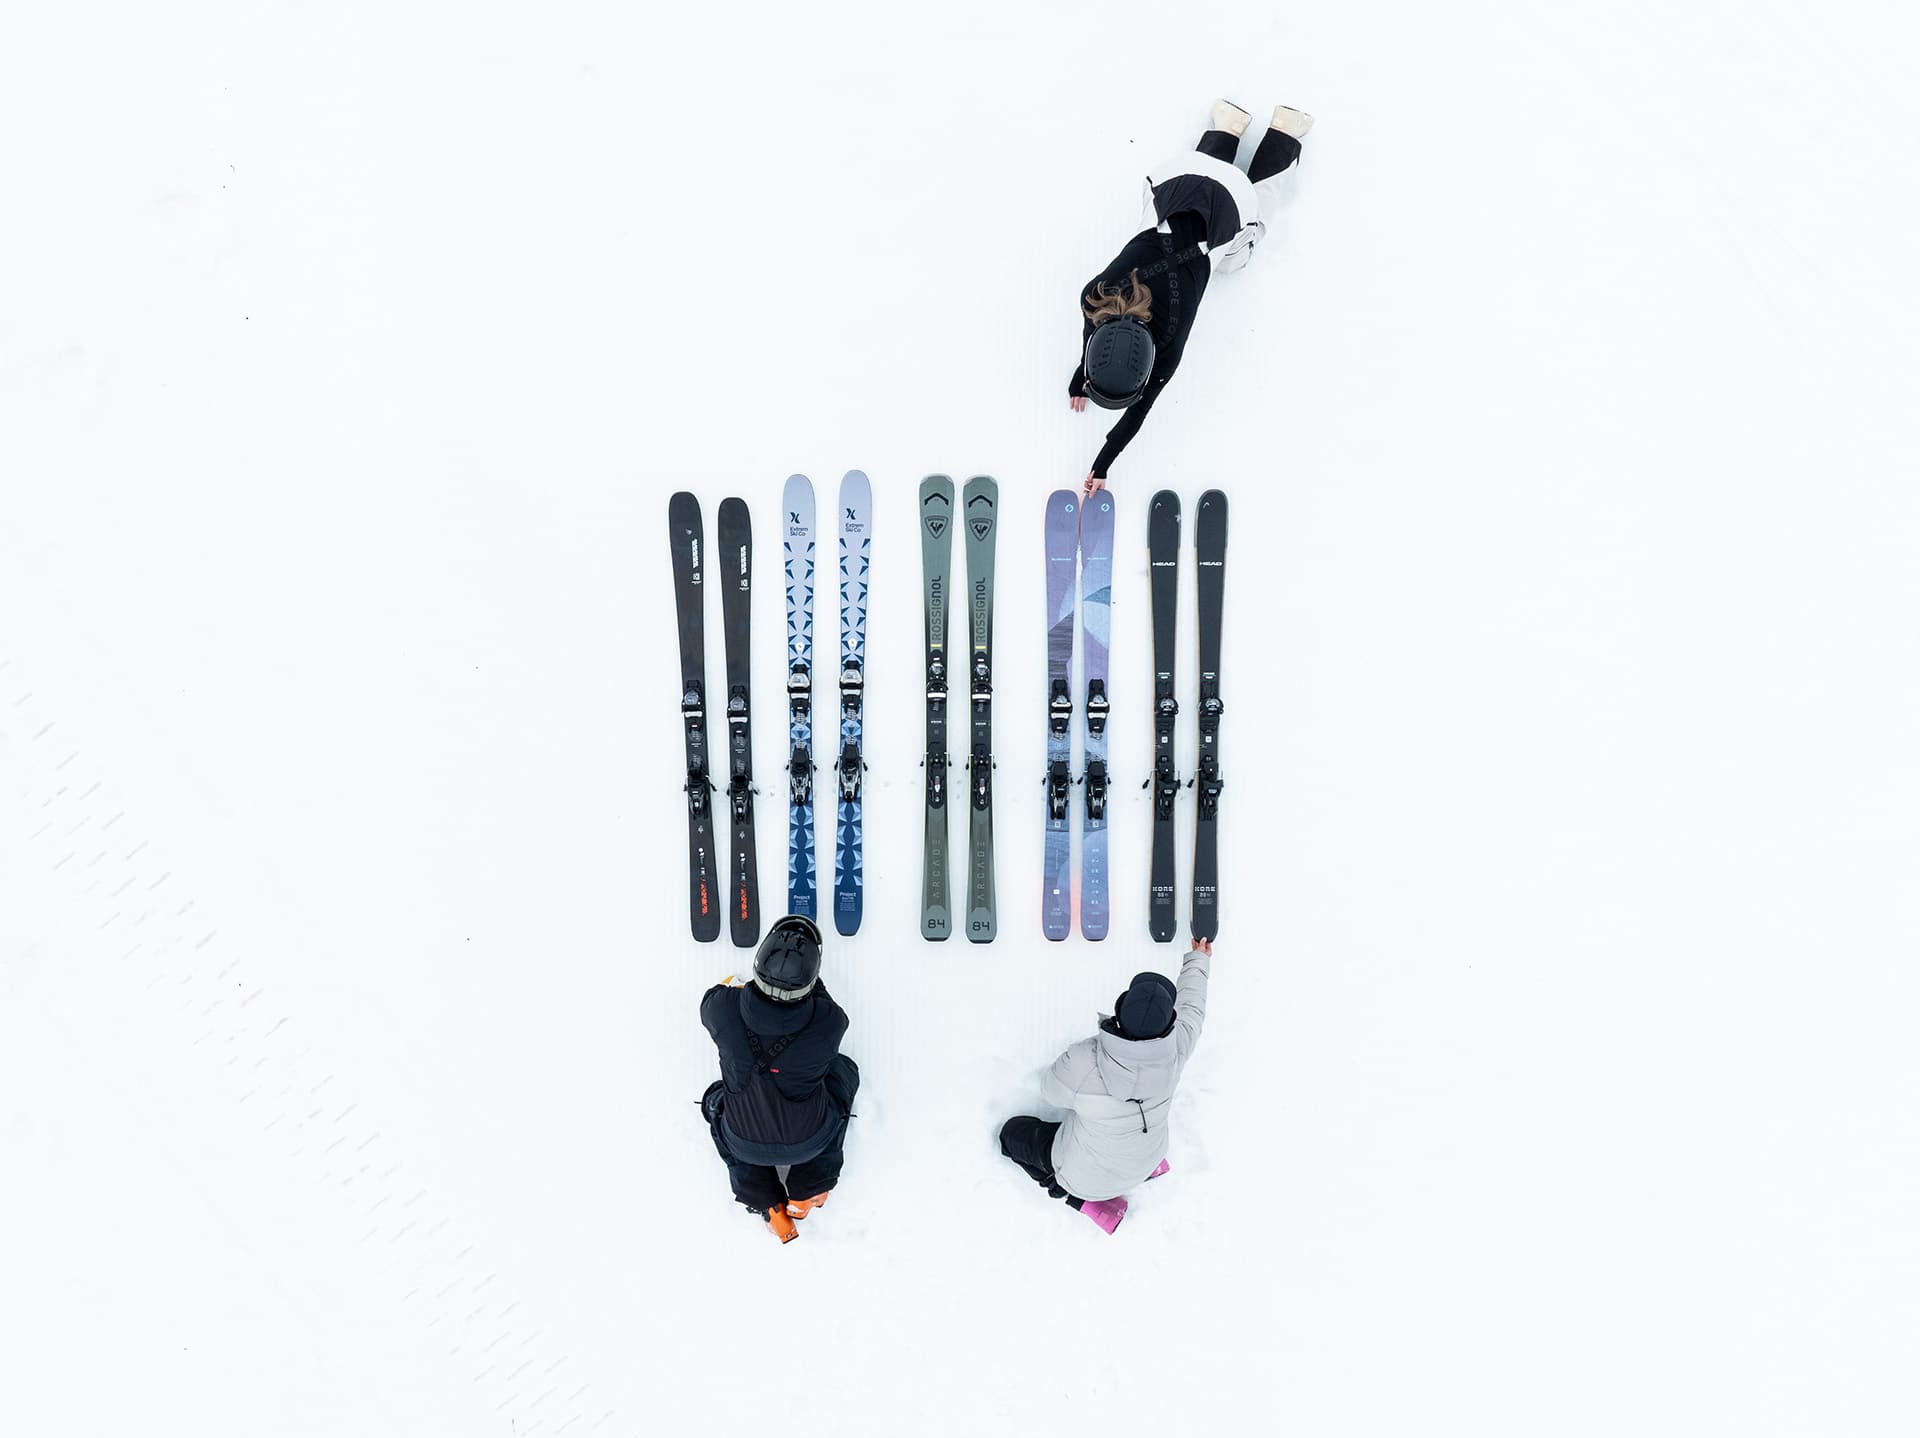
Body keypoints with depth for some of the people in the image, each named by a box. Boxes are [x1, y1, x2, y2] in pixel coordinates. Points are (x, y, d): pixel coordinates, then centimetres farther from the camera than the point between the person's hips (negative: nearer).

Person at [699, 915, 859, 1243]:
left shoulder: (723, 1007, -28)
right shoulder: (830, 1021, -31)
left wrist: (728, 986, 18)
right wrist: (806, 977, 8)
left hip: (744, 1146, 1)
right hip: (808, 1143, -1)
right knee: (843, 1070, 27)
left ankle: (766, 1204, 27)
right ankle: (807, 1191, 31)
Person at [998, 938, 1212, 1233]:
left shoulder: (1082, 1063, -41)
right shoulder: (1175, 1049, -31)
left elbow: (1053, 1092, -16)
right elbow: (1191, 1008, -6)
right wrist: (1198, 961, 14)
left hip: (1089, 1173, -5)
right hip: (1147, 1157, 5)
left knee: (1013, 1131, 18)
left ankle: (1080, 1195, 8)